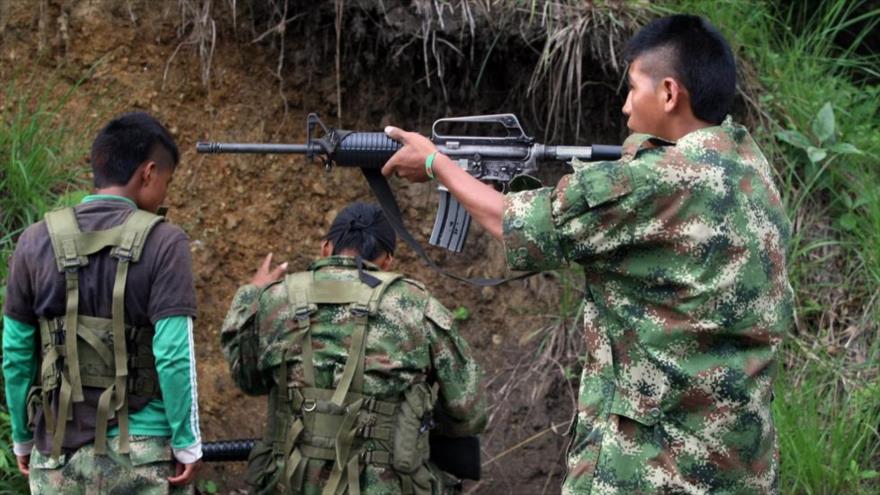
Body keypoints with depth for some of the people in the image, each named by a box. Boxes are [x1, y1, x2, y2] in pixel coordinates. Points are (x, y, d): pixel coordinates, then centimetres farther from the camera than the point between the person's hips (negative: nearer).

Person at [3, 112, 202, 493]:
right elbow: (174, 354, -13)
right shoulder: (163, 243, -7)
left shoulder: (35, 243, 4)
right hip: (140, 454, -3)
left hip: (58, 451, 3)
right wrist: (188, 444, -6)